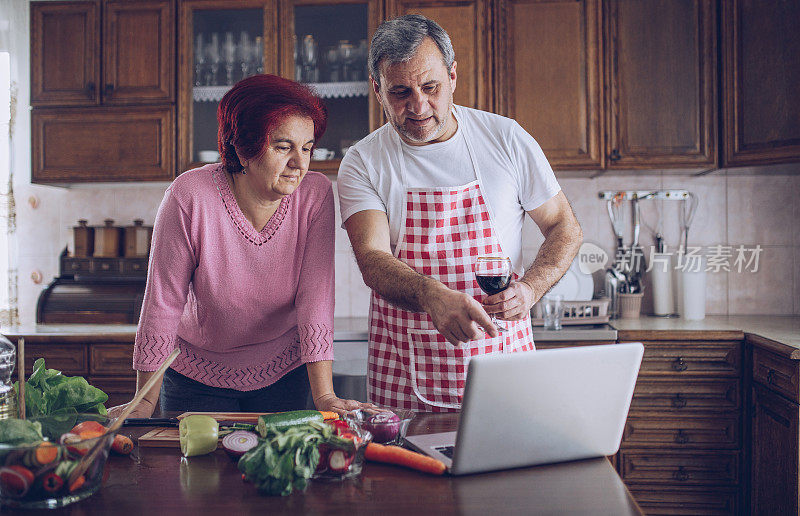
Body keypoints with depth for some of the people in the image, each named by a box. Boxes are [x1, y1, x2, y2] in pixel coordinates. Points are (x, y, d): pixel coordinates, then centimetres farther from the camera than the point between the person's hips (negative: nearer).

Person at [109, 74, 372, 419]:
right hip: (197, 373, -1)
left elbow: (316, 296, -21)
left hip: (283, 372, 1)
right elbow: (163, 302, -17)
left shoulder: (316, 194, -18)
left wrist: (324, 396, -27)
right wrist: (146, 403, -13)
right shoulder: (189, 197, -23)